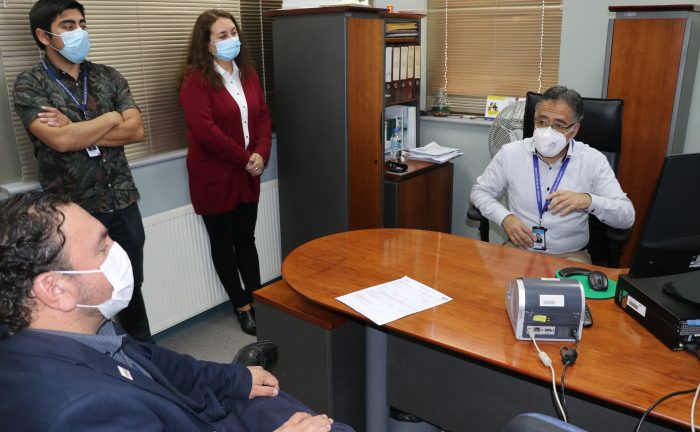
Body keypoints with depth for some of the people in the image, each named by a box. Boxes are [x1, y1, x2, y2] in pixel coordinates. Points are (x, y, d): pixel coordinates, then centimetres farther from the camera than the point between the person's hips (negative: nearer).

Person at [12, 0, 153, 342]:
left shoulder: (107, 77, 6)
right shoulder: (29, 84, -6)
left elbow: (136, 130, -6)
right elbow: (59, 140, -22)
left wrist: (77, 131, -15)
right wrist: (112, 117, -9)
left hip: (123, 203, 4)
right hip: (73, 211, -3)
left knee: (132, 285, 18)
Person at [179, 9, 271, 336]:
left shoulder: (247, 72, 9)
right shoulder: (195, 80, -13)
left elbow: (263, 115, 7)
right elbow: (206, 131, -21)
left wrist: (261, 154, -9)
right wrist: (245, 159, -16)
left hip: (247, 174, 6)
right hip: (214, 176, -6)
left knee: (246, 238, 14)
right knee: (223, 242, 9)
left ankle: (257, 300, 24)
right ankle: (242, 306, 21)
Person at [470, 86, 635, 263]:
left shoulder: (593, 160, -4)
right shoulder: (510, 153, -2)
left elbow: (627, 216, -5)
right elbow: (480, 191, 9)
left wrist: (588, 201, -25)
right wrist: (505, 218, -10)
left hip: (570, 255, 0)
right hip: (518, 249, 0)